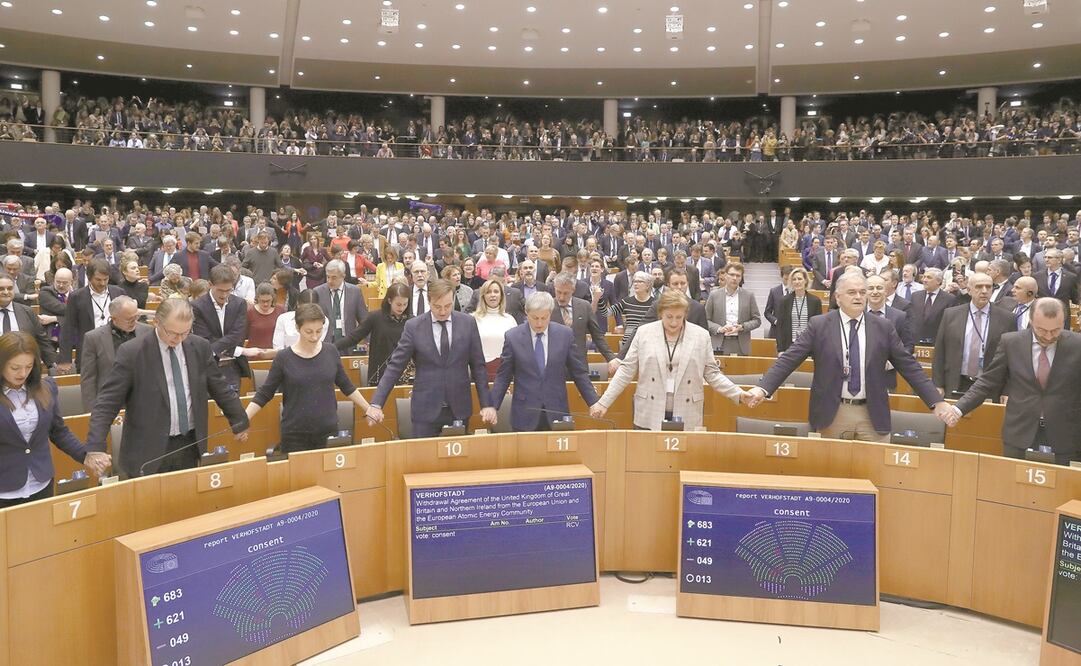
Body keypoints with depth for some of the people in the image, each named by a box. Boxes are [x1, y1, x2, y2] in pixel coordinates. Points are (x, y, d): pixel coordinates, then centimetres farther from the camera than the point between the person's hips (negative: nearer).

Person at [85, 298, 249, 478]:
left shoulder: (200, 347, 0)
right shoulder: (132, 353, -11)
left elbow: (220, 388, 12)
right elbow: (106, 404, -10)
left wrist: (240, 423, 17)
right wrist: (95, 448, -19)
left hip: (189, 445, 4)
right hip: (148, 452, -3)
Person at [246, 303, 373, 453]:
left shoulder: (331, 352, 0)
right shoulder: (284, 358, -7)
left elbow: (346, 386, 12)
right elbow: (264, 394, 0)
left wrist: (368, 409, 12)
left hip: (327, 432, 2)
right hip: (295, 435, -2)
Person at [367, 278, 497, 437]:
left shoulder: (468, 323, -1)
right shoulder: (413, 326, -5)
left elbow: (478, 366, 4)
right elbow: (395, 367, -4)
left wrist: (486, 404, 2)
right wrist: (376, 404, -10)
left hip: (460, 408, 1)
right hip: (425, 409, -1)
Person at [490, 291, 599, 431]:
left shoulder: (565, 335, 0)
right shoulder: (513, 337, -2)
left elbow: (579, 373, 6)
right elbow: (503, 377, 2)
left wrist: (593, 402, 1)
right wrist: (492, 406, -4)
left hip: (557, 413, 1)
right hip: (524, 415, -1)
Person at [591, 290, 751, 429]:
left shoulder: (701, 336, 2)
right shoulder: (644, 333, 2)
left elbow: (712, 374, 8)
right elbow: (626, 371, 3)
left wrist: (738, 394, -3)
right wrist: (604, 402, -2)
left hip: (686, 418, 0)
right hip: (649, 416, 0)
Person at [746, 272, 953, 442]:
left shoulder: (883, 327, 5)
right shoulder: (819, 325, -1)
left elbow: (909, 366, 7)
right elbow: (789, 359, -5)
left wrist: (937, 401, 2)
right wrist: (763, 388, -17)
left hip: (872, 415, 1)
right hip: (832, 414, -1)